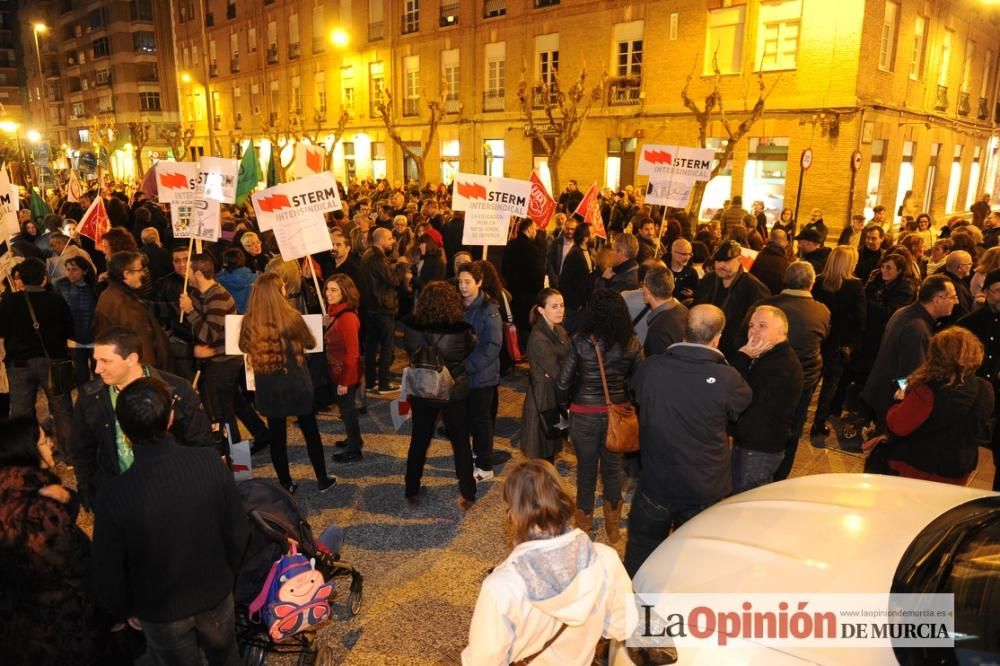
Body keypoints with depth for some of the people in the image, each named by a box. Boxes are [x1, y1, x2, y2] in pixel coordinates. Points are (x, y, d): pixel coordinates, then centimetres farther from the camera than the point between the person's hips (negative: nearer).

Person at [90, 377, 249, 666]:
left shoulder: (115, 495, -29)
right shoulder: (210, 463, -24)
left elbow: (109, 574, -15)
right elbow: (238, 531, -12)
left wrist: (126, 610, 6)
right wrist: (225, 577, 8)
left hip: (161, 611, -1)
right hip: (216, 595, 1)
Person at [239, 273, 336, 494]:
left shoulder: (249, 322, -10)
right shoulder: (291, 317, -18)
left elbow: (244, 347, 9)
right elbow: (310, 343, -1)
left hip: (268, 388, 2)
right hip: (296, 385, -2)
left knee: (277, 437, 14)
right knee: (310, 432, 14)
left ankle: (286, 484, 24)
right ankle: (322, 480, 25)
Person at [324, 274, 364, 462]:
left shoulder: (347, 318, -26)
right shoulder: (336, 313, 4)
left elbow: (352, 353, -26)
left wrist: (345, 381, -22)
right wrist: (325, 326, -1)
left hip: (346, 374, -9)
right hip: (338, 371, 9)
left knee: (347, 409, 5)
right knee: (346, 408, 22)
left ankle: (354, 450, 20)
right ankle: (353, 440, 40)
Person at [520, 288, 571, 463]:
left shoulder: (558, 330, 6)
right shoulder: (538, 338, -21)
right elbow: (556, 372, -21)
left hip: (556, 397, 8)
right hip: (544, 399, -8)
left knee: (551, 448, 18)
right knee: (543, 455, 1)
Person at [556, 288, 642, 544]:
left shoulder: (580, 342, -16)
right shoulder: (631, 344, -10)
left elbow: (563, 382, -13)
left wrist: (565, 405, 4)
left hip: (585, 414, -2)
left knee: (586, 467, 16)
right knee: (613, 465, 19)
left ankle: (584, 520, 34)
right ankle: (613, 524, 34)